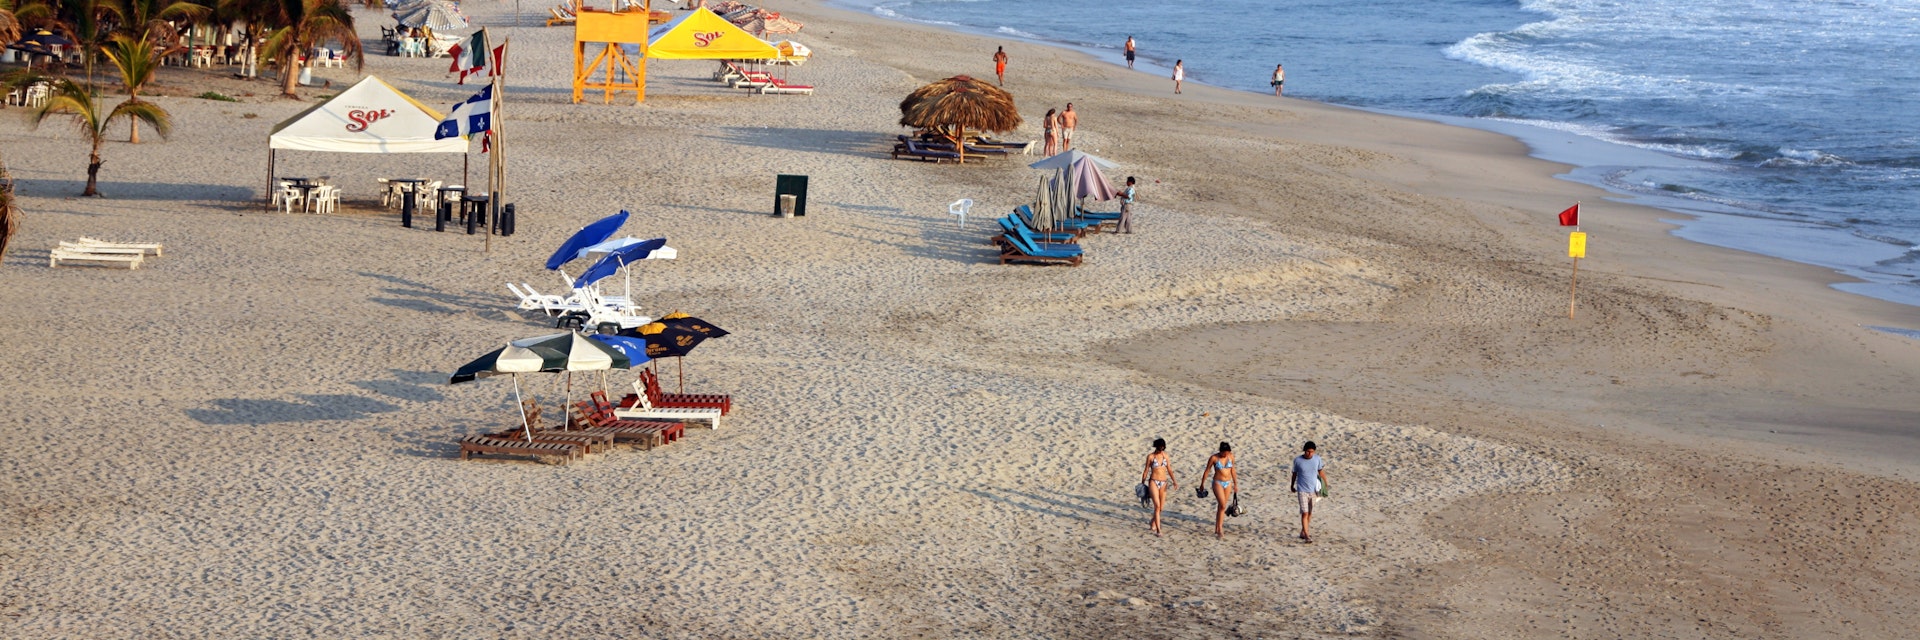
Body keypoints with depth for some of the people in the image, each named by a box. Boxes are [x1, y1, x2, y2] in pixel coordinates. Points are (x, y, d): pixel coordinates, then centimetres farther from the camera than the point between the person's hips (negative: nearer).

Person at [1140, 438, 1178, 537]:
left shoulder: (1166, 455, 7)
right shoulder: (1150, 456, -3)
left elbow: (1169, 469, 7)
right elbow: (1146, 470, 3)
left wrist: (1174, 481, -4)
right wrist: (1142, 483, 6)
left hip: (1164, 483, 4)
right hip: (1153, 482, -4)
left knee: (1161, 507, 8)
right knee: (1157, 506, -16)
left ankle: (1153, 523, 35)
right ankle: (1158, 530, -17)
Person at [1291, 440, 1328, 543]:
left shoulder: (1317, 459, -3)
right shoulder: (1297, 460, -9)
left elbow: (1321, 472, 9)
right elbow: (1294, 474, 5)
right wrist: (1292, 486, 17)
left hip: (1313, 490, 3)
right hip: (1302, 491, -3)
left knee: (1310, 513, 11)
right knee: (1304, 513, -10)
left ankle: (1302, 533, 26)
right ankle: (1306, 536, -9)